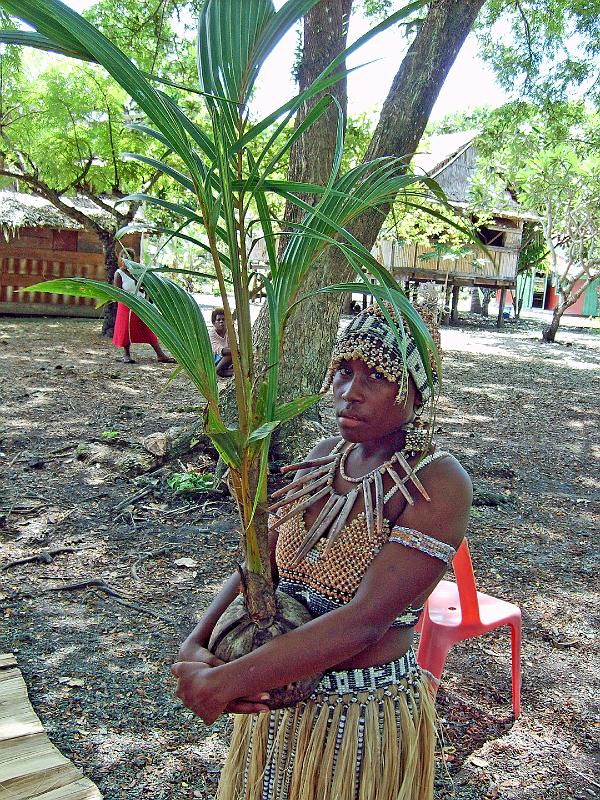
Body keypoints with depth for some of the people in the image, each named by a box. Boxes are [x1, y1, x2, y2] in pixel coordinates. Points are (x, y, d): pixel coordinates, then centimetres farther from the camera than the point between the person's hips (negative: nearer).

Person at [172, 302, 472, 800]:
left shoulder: (440, 484, -22)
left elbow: (363, 622, -29)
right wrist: (195, 645, -18)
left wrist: (220, 684, -27)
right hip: (278, 695, 6)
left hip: (366, 713, -5)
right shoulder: (326, 457, -1)